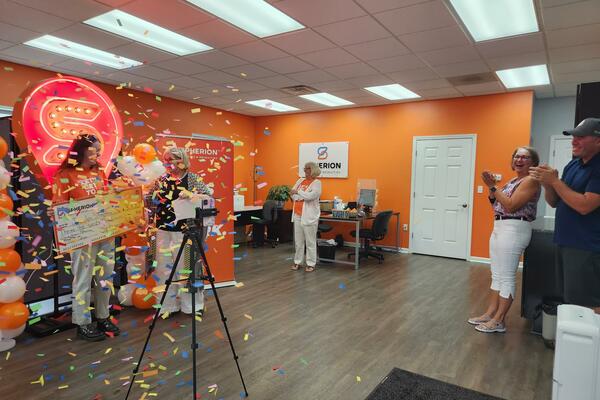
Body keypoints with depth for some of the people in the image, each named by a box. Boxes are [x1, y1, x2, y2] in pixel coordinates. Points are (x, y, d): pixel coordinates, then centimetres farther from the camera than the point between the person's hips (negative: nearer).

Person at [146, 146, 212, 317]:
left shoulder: (193, 179, -2)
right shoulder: (161, 180, 9)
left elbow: (209, 195, -12)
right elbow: (150, 199, 17)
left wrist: (191, 195, -25)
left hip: (185, 231, -4)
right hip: (163, 231, 4)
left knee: (186, 266, 4)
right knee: (165, 267, 9)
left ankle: (192, 305, 19)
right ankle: (168, 304, 23)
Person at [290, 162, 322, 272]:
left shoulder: (316, 182, -3)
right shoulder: (300, 180, 14)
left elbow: (311, 195, -19)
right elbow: (292, 194, 5)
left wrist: (298, 192, -8)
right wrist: (304, 196, -11)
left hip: (309, 216, -5)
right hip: (297, 215, 6)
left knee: (310, 241, 0)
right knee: (298, 241, 11)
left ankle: (311, 264, 9)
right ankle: (297, 262, 21)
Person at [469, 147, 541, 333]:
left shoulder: (530, 181, -11)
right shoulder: (512, 181, 17)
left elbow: (511, 206, -20)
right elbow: (497, 206, 14)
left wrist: (493, 187, -17)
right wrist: (491, 187, 2)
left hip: (513, 231, -10)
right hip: (499, 229, 10)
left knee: (506, 276, -3)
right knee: (497, 275, 13)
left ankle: (498, 321, 5)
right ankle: (490, 313, 22)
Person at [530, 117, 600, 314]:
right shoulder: (572, 165, 11)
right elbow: (555, 202, 13)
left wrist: (555, 181, -17)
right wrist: (547, 184, -7)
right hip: (564, 242, 8)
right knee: (569, 300, 16)